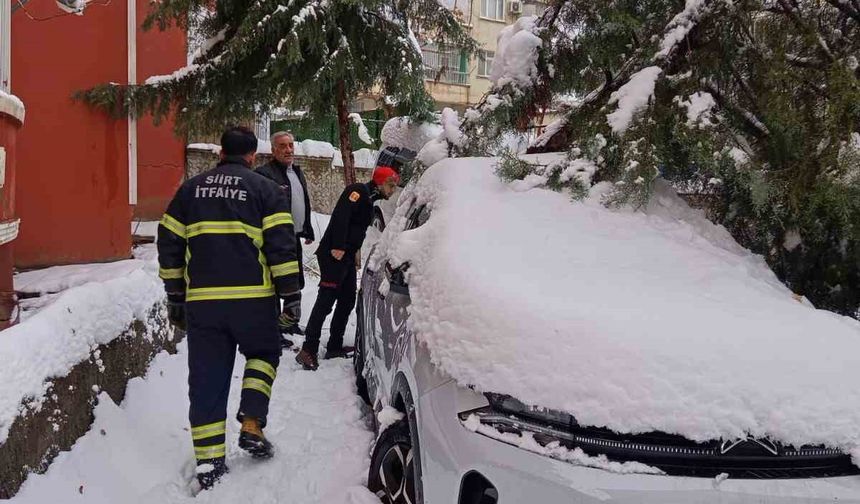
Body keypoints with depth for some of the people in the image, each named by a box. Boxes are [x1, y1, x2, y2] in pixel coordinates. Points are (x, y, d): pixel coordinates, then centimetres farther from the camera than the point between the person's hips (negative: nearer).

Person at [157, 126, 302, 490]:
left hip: (202, 302, 3)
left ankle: (209, 463, 9)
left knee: (207, 379, 7)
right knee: (263, 355, 22)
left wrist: (175, 298, 19)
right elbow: (281, 245, -5)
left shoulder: (190, 190, 13)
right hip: (252, 298, -2)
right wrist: (291, 294, 1)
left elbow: (169, 246, 13)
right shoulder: (264, 189, 2)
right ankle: (251, 427, 10)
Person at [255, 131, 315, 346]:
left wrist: (307, 230, 24)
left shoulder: (297, 172, 17)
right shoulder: (265, 174, -14)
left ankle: (290, 323, 36)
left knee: (296, 282, 19)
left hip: (294, 238, 9)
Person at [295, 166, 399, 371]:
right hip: (333, 253, -10)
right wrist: (338, 247, -25)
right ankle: (308, 350, -12)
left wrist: (356, 250, 19)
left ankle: (334, 347, 19)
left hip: (347, 255, 10)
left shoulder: (369, 200, 20)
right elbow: (341, 217, -22)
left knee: (347, 300, 11)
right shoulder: (359, 191, -10)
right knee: (325, 301, -13)